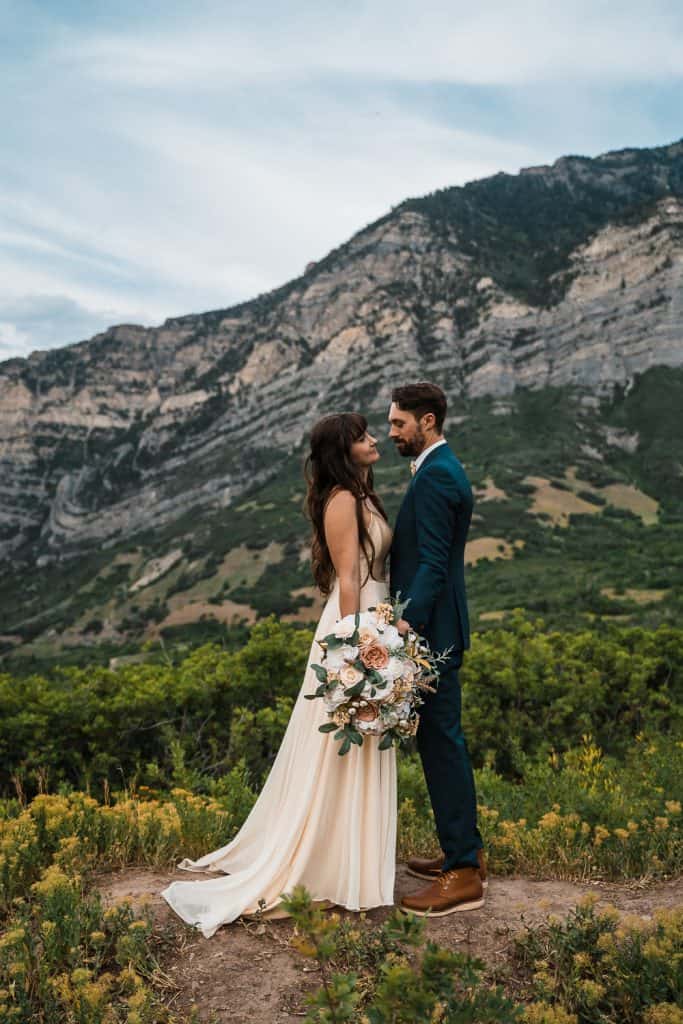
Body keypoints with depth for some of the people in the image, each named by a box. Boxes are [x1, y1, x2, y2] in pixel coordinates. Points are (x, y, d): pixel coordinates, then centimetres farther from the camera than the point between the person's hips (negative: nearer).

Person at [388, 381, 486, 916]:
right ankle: (465, 851, 28)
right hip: (434, 626, 11)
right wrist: (410, 617, 20)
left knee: (441, 742, -4)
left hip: (431, 630, -11)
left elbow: (432, 563, -23)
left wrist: (409, 621, -31)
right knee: (442, 740, 16)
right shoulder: (444, 469, 16)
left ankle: (462, 874, 6)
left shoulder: (434, 476, -16)